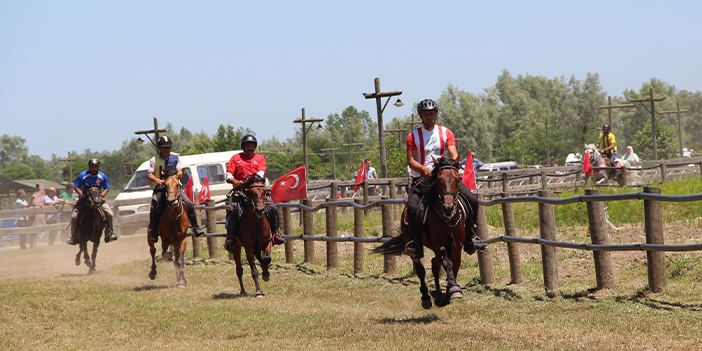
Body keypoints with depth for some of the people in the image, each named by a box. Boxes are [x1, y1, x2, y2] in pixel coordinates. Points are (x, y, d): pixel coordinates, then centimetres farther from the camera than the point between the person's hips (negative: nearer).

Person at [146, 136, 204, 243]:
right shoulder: (154, 160, 3)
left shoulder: (176, 158, 6)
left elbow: (180, 172, -2)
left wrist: (176, 176, -26)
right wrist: (157, 180, -27)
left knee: (189, 204, -14)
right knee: (154, 207, -24)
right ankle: (153, 231, -12)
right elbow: (149, 174, -6)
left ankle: (195, 227, 0)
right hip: (159, 189, -1)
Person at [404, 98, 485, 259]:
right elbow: (411, 161, -4)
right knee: (413, 207, -31)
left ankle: (470, 240, 0)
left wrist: (454, 161, -24)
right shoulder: (413, 136, 5)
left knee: (472, 200, -14)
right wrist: (424, 169, -24)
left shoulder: (446, 133, 12)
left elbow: (454, 156, 1)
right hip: (422, 178, -2)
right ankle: (415, 245, -21)